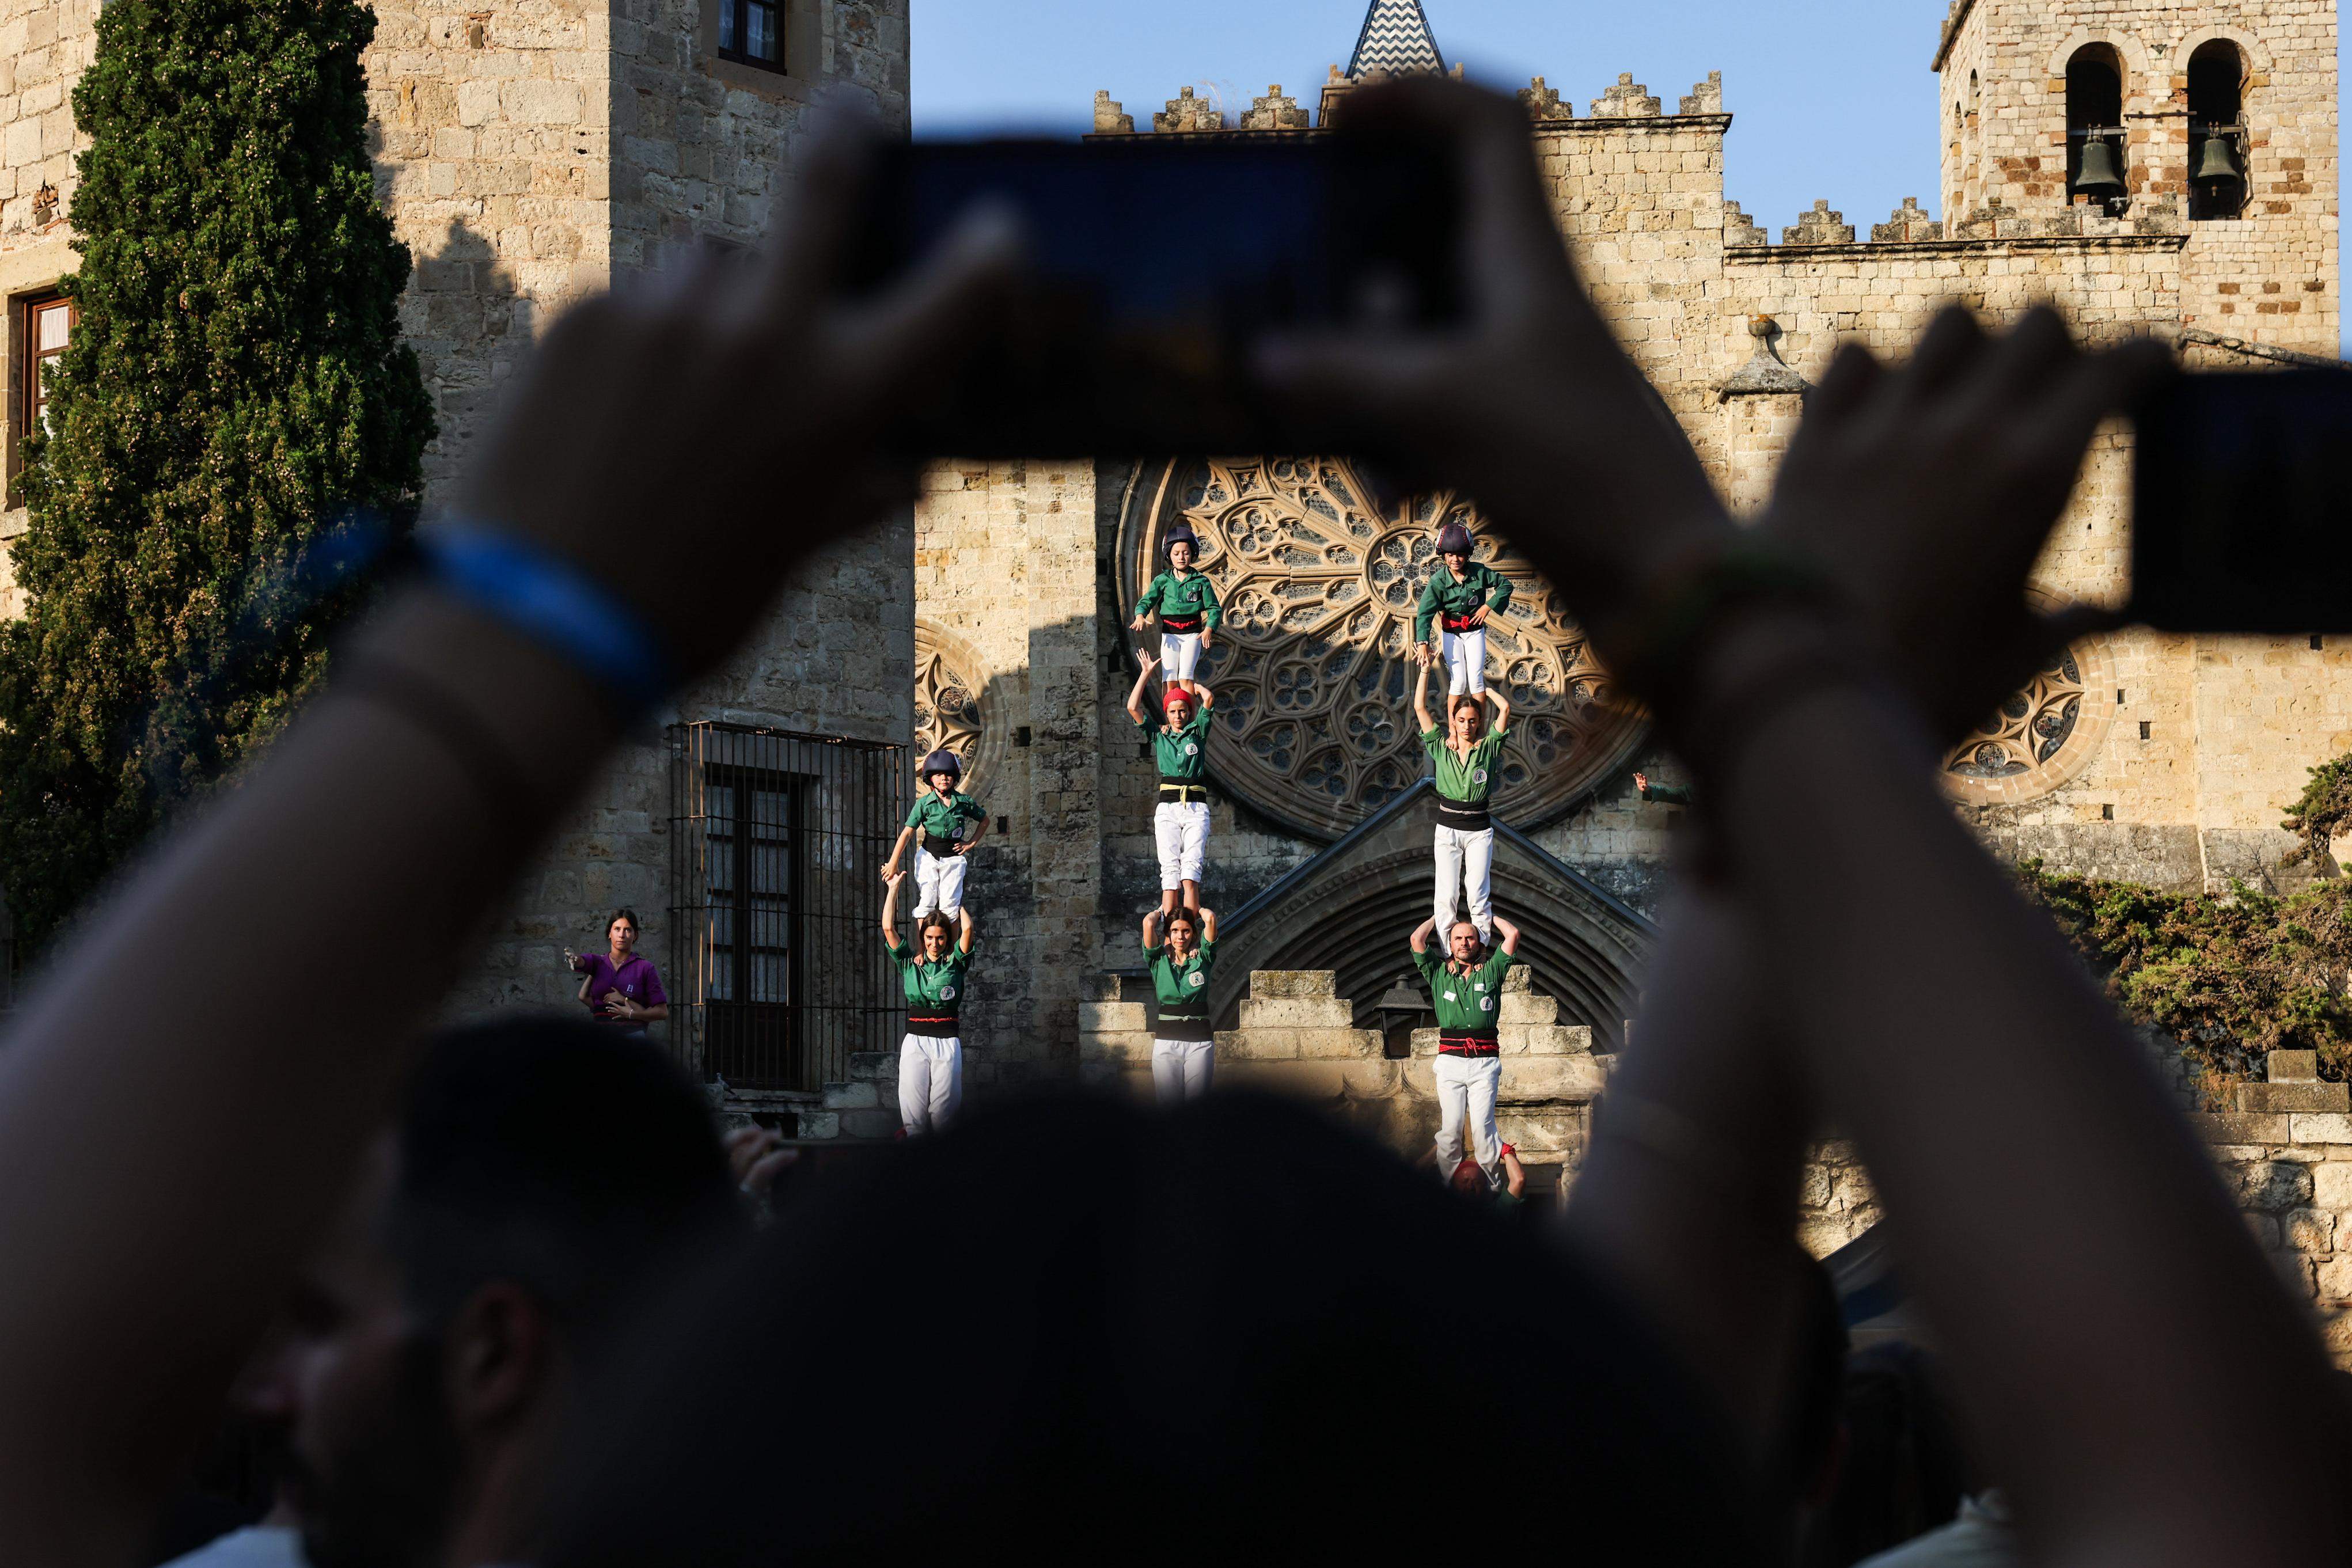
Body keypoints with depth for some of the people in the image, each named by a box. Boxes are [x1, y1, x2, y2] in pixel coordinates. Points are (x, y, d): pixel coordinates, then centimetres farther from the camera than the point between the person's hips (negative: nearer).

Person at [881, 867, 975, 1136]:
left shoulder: (955, 963, 7)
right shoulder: (909, 963, 10)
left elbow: (967, 928, -5)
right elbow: (888, 928, 4)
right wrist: (894, 888, 8)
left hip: (947, 1041, -1)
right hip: (916, 1040, 1)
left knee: (943, 1106, -5)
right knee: (913, 1110, -7)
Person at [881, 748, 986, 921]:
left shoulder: (964, 802, -2)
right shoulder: (924, 803, -7)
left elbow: (984, 821, 16)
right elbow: (907, 832, -9)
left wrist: (971, 843, 6)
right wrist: (893, 863, -15)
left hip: (953, 858, 1)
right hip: (928, 856, -1)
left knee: (949, 906, -6)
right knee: (926, 902, -9)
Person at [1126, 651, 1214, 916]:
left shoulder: (1198, 732, 14)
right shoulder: (1159, 735, 18)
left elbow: (1209, 698, 3)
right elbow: (1133, 708, 9)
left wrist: (1191, 683, 22)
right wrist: (1146, 673, 15)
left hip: (1196, 808, -1)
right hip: (1168, 808, 1)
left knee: (1191, 869, -17)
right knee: (1170, 870, -13)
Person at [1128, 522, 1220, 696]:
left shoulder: (1201, 581, 1)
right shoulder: (1163, 580, 4)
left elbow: (1214, 608, 1)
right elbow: (1146, 601, -4)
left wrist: (1209, 630, -17)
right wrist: (1140, 617, -26)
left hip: (1192, 635, -2)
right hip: (1169, 634, 2)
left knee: (1185, 677, -18)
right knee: (1171, 681, -5)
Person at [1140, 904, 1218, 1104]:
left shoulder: (1203, 958, 6)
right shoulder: (1159, 960, 6)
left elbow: (1210, 918, -6)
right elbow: (1149, 922, -6)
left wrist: (1196, 910, 14)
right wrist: (1161, 912, 14)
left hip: (1200, 1042, 0)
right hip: (1166, 1041, 0)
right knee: (1169, 1104, -2)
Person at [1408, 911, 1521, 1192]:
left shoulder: (1491, 971, 13)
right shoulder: (1439, 973, 15)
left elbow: (1512, 934, 7)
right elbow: (1417, 938, 7)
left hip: (1485, 1062, -1)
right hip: (1450, 1060, 1)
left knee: (1482, 1127, -9)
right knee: (1449, 1129, -4)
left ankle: (1491, 1187, -6)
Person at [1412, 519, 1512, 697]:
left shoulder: (1479, 572, -13)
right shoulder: (1438, 581, -17)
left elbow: (1505, 585, 0)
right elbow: (1425, 613, -23)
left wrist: (1488, 606, -11)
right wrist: (1423, 644, -34)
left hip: (1475, 631, 1)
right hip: (1451, 634, -1)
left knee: (1476, 679, -6)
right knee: (1459, 680, -9)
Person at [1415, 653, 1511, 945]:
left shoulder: (1488, 747, -1)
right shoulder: (1441, 748, 1)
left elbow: (1505, 708, -8)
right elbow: (1420, 708, -3)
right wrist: (1425, 669, -4)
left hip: (1479, 830, -1)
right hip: (1447, 828, 1)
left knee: (1478, 894, -4)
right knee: (1446, 896, -3)